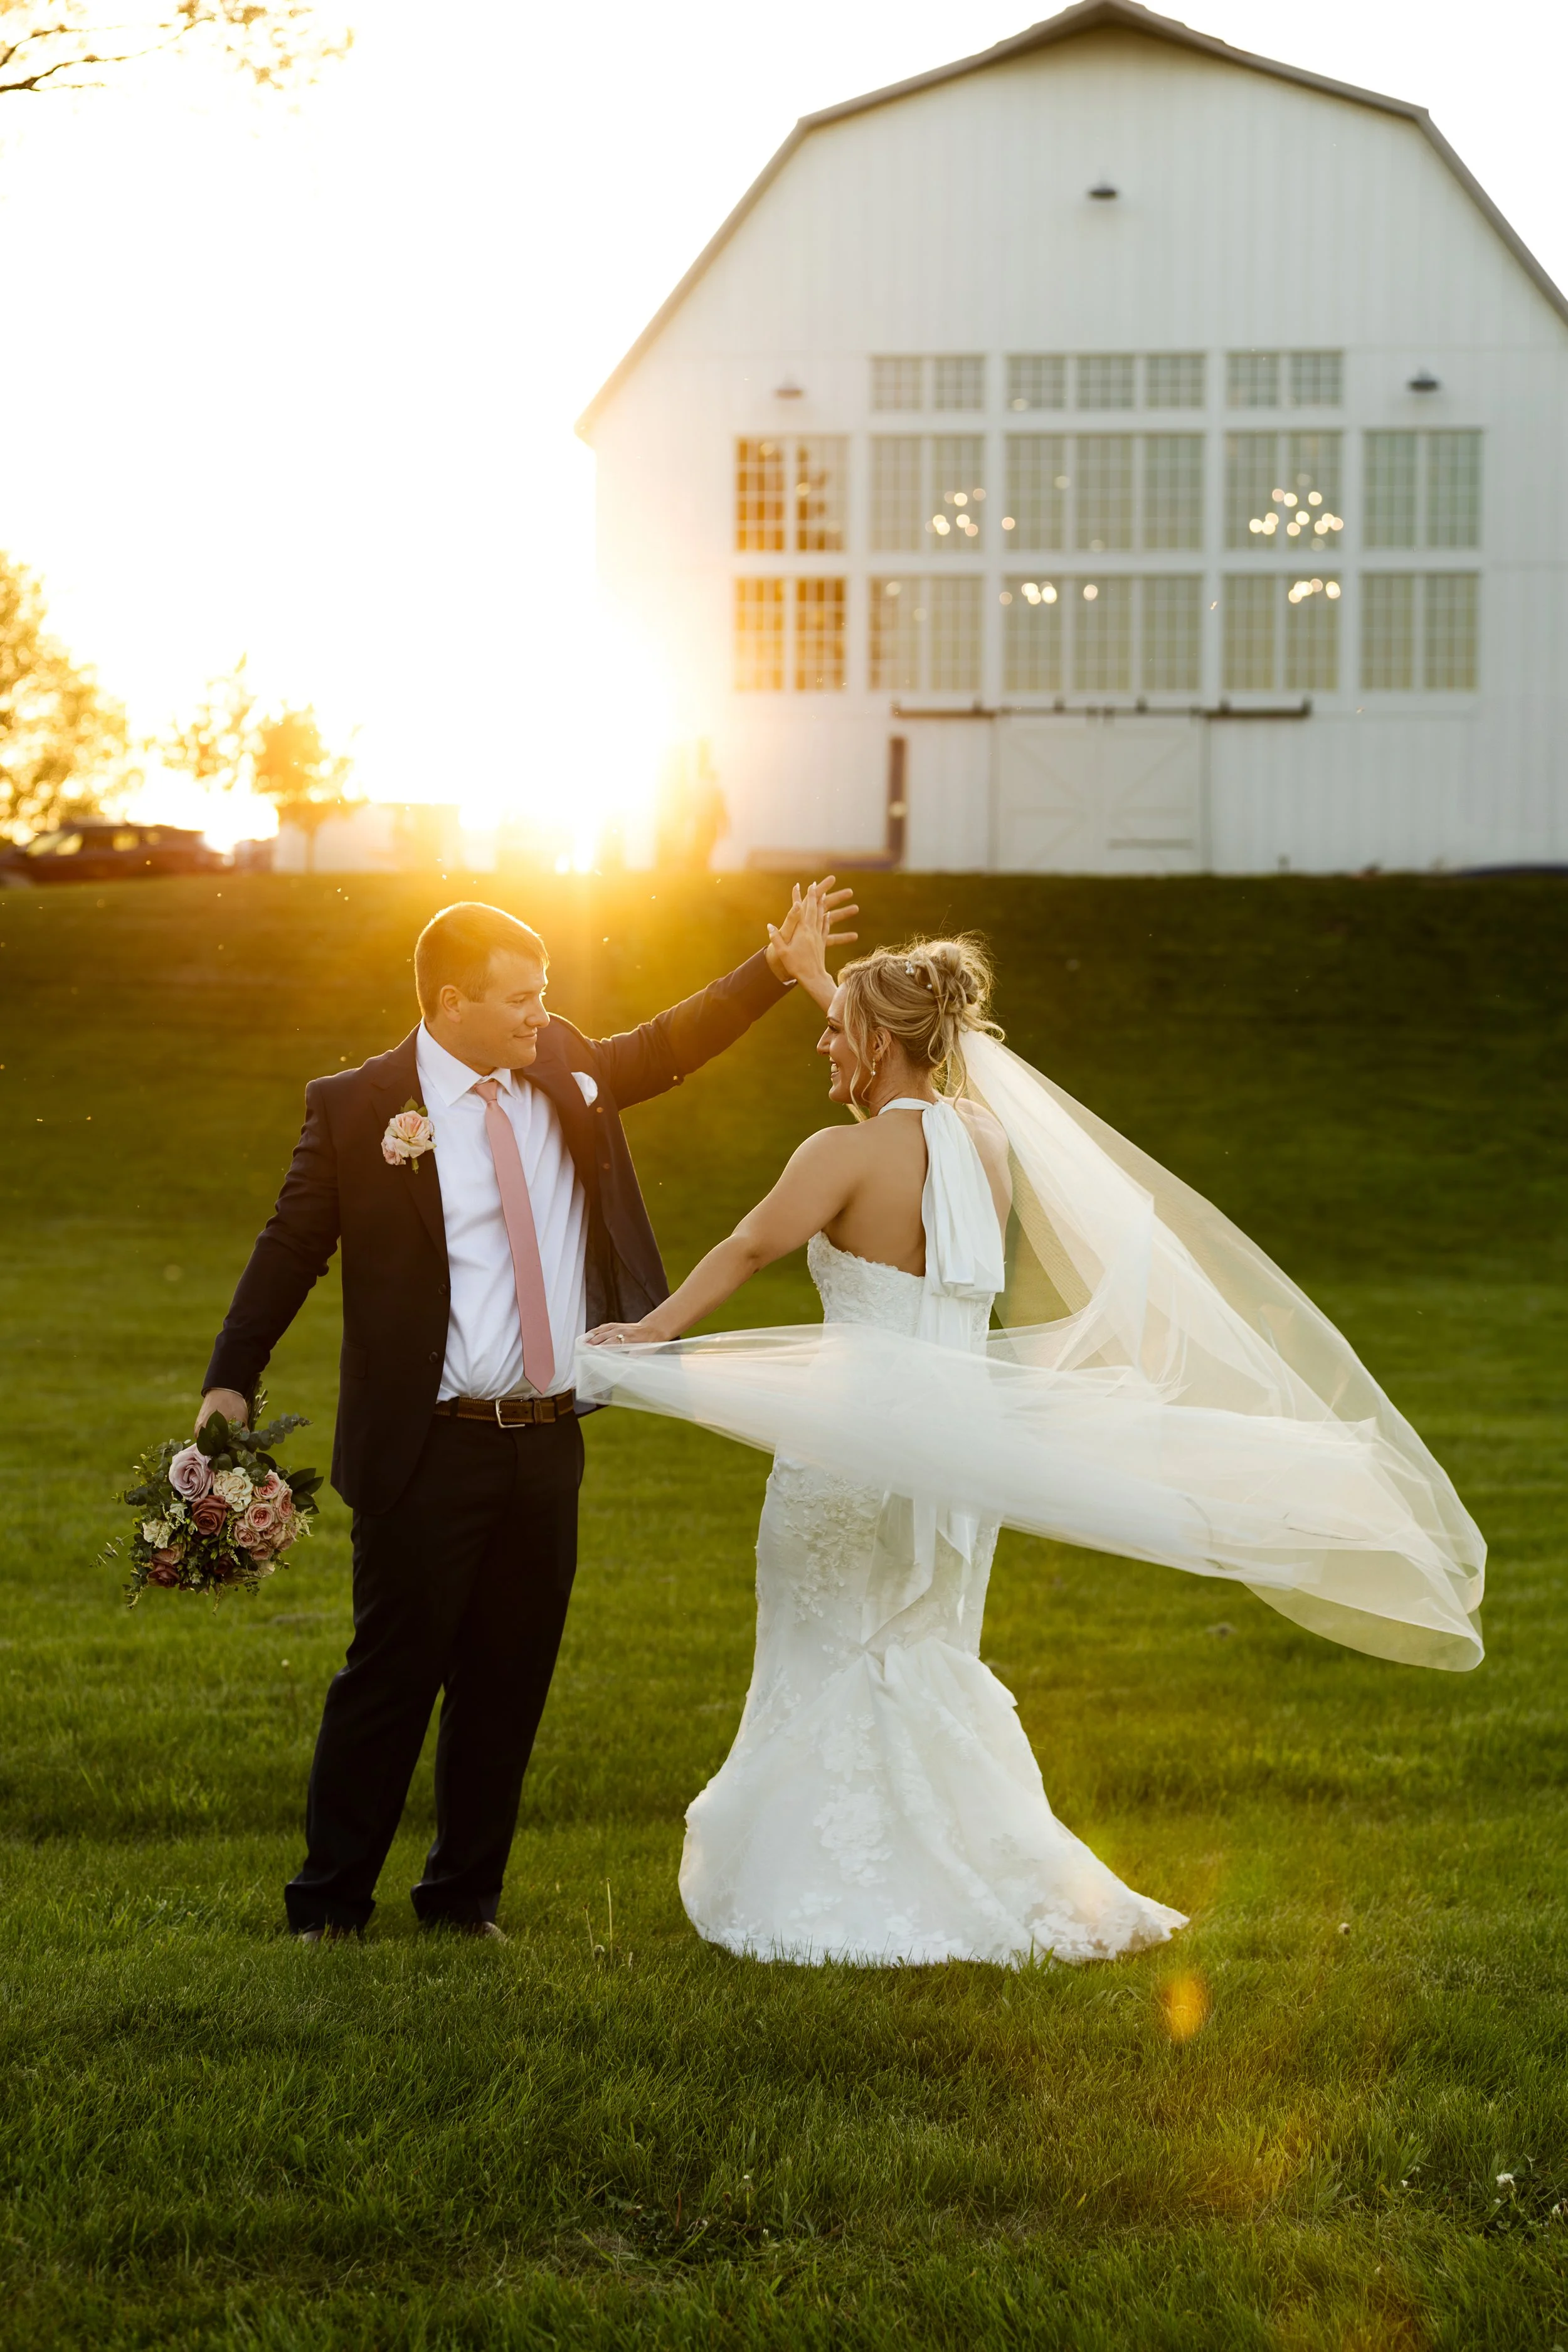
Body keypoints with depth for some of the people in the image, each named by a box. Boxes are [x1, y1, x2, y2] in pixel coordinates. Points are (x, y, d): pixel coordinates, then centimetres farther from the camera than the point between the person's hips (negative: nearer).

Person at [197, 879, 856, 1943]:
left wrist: (777, 970, 14)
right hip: (428, 1451, -5)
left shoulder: (565, 1072, 8)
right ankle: (332, 1903, 11)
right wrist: (231, 1384, -9)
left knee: (511, 1680, 11)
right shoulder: (358, 1107, -6)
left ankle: (466, 1896, 23)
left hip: (547, 1441, 5)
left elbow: (670, 1046, 24)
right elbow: (292, 1248, -2)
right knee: (393, 1674, -1)